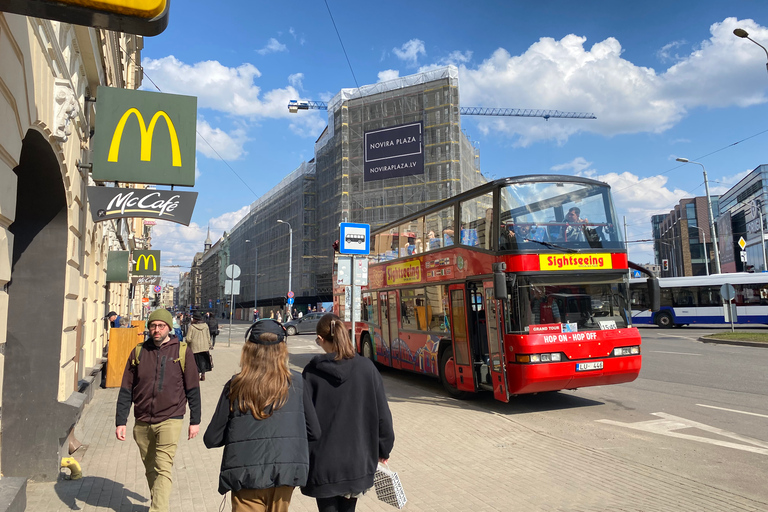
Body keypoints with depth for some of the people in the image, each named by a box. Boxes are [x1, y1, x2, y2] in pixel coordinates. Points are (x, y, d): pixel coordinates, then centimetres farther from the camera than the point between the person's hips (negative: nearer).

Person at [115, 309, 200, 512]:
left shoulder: (183, 352, -4)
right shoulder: (138, 352, 3)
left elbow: (193, 389, 1)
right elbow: (126, 390, 6)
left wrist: (195, 420, 2)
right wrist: (120, 421, 2)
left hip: (170, 421, -3)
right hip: (142, 422, 4)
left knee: (163, 470, -10)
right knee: (150, 470, 17)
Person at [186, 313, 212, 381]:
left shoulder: (191, 327, -12)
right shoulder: (205, 325, 0)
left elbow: (188, 339, -13)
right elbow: (208, 337, 5)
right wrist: (209, 345, 15)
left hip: (195, 347, -4)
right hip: (204, 347, 4)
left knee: (196, 361, 6)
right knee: (203, 360, 13)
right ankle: (203, 375, 16)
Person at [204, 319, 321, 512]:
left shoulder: (236, 386, -8)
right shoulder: (296, 382, -4)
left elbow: (212, 439, -2)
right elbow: (314, 432, 3)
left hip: (247, 476, -2)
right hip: (286, 473, 2)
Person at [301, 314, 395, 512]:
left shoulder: (312, 372, -11)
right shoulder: (366, 368, -8)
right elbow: (382, 414, -4)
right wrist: (384, 449, 9)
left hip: (323, 462, -1)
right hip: (356, 460, 2)